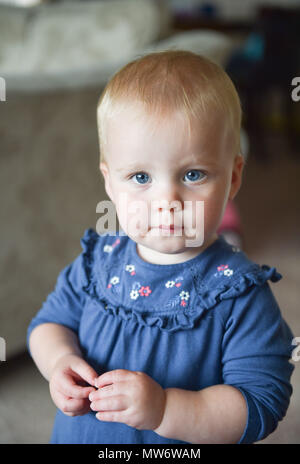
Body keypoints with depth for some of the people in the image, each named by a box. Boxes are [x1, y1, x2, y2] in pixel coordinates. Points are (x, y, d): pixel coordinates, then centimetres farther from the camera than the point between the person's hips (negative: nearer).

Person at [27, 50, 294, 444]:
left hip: (177, 444, -3)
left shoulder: (240, 295, -25)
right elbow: (51, 322, 2)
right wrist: (59, 360, -19)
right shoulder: (98, 261, -12)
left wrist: (163, 409, -36)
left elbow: (261, 405, -27)